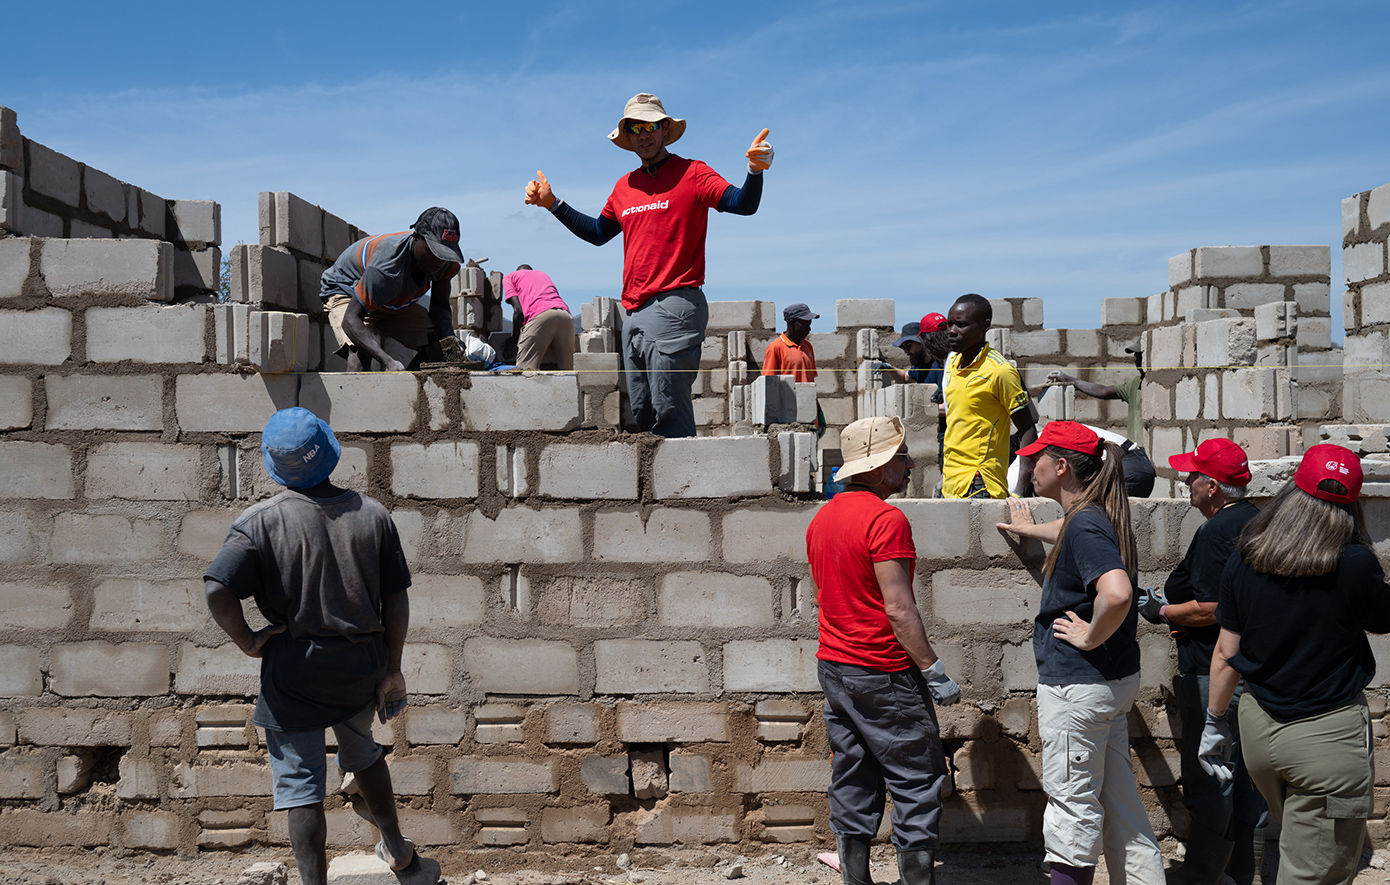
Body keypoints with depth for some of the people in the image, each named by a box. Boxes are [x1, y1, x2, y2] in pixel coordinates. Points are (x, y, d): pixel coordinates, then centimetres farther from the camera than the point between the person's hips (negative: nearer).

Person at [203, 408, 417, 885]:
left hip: (294, 671, -4)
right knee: (361, 751, 28)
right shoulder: (372, 514, -4)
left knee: (300, 782, 8)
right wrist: (392, 669, 6)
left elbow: (217, 591, -24)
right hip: (361, 665, 4)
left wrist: (248, 641, -8)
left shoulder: (260, 521, -12)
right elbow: (396, 600, -2)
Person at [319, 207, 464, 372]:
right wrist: (387, 360, -57)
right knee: (360, 355, -36)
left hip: (394, 304, 7)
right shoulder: (387, 267, -43)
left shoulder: (446, 263, -23)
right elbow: (350, 320, -43)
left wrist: (450, 340, -31)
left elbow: (440, 304, -8)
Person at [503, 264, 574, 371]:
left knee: (525, 369, -8)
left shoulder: (509, 277, 25)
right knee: (567, 371, 4)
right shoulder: (543, 275, 40)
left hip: (540, 316, -5)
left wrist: (514, 339, 17)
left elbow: (518, 311, 9)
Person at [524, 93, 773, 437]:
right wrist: (552, 203, 27)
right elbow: (597, 233, 32)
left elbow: (743, 204, -13)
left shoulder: (691, 174, -1)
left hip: (675, 308, -7)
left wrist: (756, 171, -32)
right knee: (641, 415, 10)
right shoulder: (624, 186, 18)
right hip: (634, 312, 7)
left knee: (669, 412, -12)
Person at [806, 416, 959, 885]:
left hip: (832, 666, 8)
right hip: (883, 673, -8)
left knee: (853, 785, 14)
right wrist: (935, 671, -15)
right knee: (918, 781, 3)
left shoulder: (821, 517, 10)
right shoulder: (886, 518, -17)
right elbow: (898, 609, -20)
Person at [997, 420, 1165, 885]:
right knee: (1118, 797, 17)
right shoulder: (1095, 517, 8)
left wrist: (1090, 637, -22)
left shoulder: (1085, 525, -21)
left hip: (1078, 685, -9)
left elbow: (1117, 592, -38)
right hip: (1114, 680, 9)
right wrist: (1030, 528, 51)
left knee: (1072, 803, 4)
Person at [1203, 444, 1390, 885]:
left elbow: (1226, 654, -1)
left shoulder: (1243, 562, -7)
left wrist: (1215, 721, 10)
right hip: (1328, 733, -4)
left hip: (1257, 726, 4)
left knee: (1295, 843, 27)